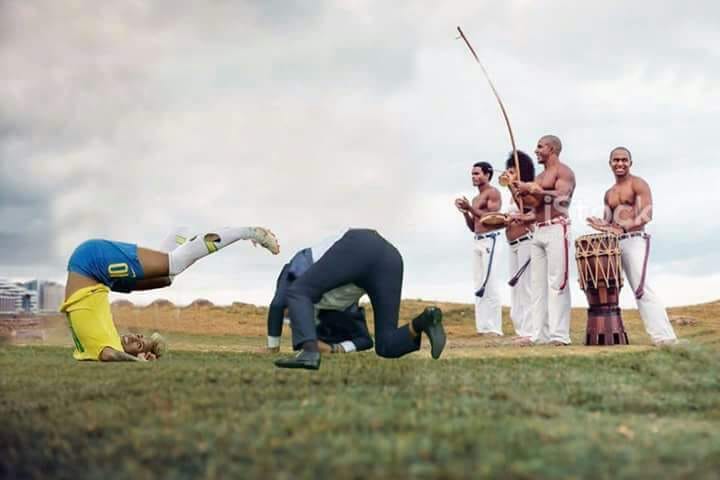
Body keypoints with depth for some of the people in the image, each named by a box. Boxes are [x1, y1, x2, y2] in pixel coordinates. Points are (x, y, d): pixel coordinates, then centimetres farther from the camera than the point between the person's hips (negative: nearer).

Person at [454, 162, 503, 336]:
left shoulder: (493, 193, -3)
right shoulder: (476, 198, 22)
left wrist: (470, 208, -15)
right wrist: (465, 212, 6)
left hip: (489, 240, -9)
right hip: (477, 242, 9)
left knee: (490, 284, -12)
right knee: (479, 285, 5)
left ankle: (494, 327, -12)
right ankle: (483, 326, 6)